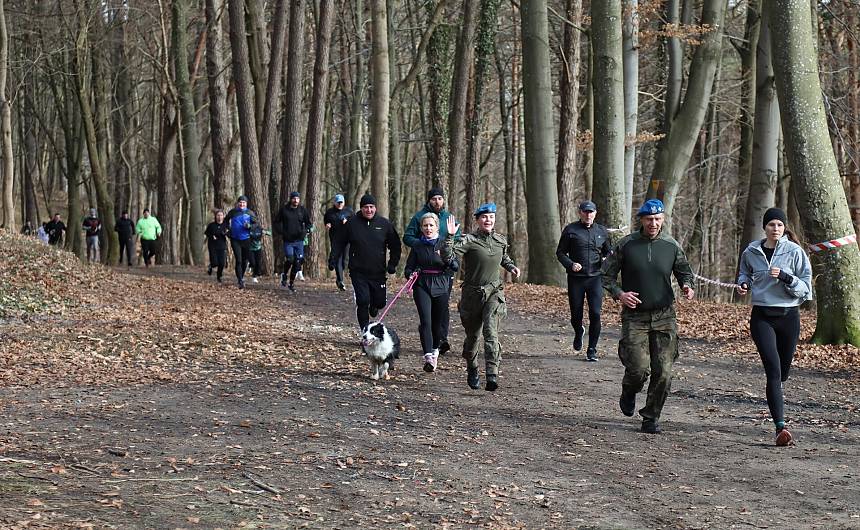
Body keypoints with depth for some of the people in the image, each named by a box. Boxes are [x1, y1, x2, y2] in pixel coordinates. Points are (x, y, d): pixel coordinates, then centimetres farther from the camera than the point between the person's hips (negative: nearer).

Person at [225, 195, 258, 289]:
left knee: (245, 260, 11)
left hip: (246, 239, 1)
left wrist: (249, 226, -15)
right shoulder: (233, 212, 2)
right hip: (235, 240, -1)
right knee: (238, 260, -9)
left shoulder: (250, 213, 1)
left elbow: (256, 224, 5)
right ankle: (240, 281, -10)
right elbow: (226, 220, 20)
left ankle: (241, 276, 33)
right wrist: (228, 229, 5)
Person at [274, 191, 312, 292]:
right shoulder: (284, 210, 0)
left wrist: (306, 231, -8)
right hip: (288, 241, -2)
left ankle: (292, 283, 17)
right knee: (289, 259, -17)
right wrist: (282, 232, -6)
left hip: (299, 240, 2)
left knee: (297, 262, 3)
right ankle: (285, 276, 12)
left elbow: (309, 223, 11)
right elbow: (277, 222, 8)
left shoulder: (302, 210, 4)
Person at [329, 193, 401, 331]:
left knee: (380, 302, 6)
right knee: (363, 301, -12)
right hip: (358, 272, -2)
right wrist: (333, 259, -2)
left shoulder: (384, 224, 1)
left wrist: (393, 264, 1)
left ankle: (373, 305, 45)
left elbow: (395, 245, 10)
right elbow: (339, 243, 8)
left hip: (378, 272, 2)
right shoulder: (352, 223, -1)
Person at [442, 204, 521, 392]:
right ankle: (472, 371, 37)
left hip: (494, 292, 2)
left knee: (491, 332, -18)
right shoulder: (469, 240, -11)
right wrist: (450, 236, -34)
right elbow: (447, 256, -23)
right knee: (472, 335, 12)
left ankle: (492, 374, -27)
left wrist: (511, 266, 9)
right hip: (472, 293, -1)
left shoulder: (501, 240, 5)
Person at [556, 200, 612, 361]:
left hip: (595, 277, 1)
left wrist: (606, 260, -1)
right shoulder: (571, 230, 1)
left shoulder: (602, 231, 10)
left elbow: (608, 251, 22)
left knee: (595, 313, -10)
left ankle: (592, 350, 1)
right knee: (576, 315, 5)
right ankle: (579, 333, 41)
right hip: (576, 278, -1)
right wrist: (570, 264, -14)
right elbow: (560, 252, 4)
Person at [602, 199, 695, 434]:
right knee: (638, 368, -12)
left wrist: (687, 286, -5)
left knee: (663, 372, -4)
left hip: (664, 317, 2)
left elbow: (684, 271, 17)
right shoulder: (626, 245, -1)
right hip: (634, 317, -2)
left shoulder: (672, 246, 4)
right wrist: (619, 293, -13)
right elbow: (607, 275, 5)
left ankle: (651, 417, 12)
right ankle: (629, 393, 23)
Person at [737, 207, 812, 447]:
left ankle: (774, 400, 45)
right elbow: (744, 273, 24)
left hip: (788, 317, 1)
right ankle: (780, 427, -22)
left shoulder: (795, 252, -3)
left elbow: (805, 288, -3)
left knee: (782, 372, 12)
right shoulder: (751, 252, 3)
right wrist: (743, 283, 2)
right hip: (762, 317, -1)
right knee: (773, 369, -16)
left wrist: (784, 276, -18)